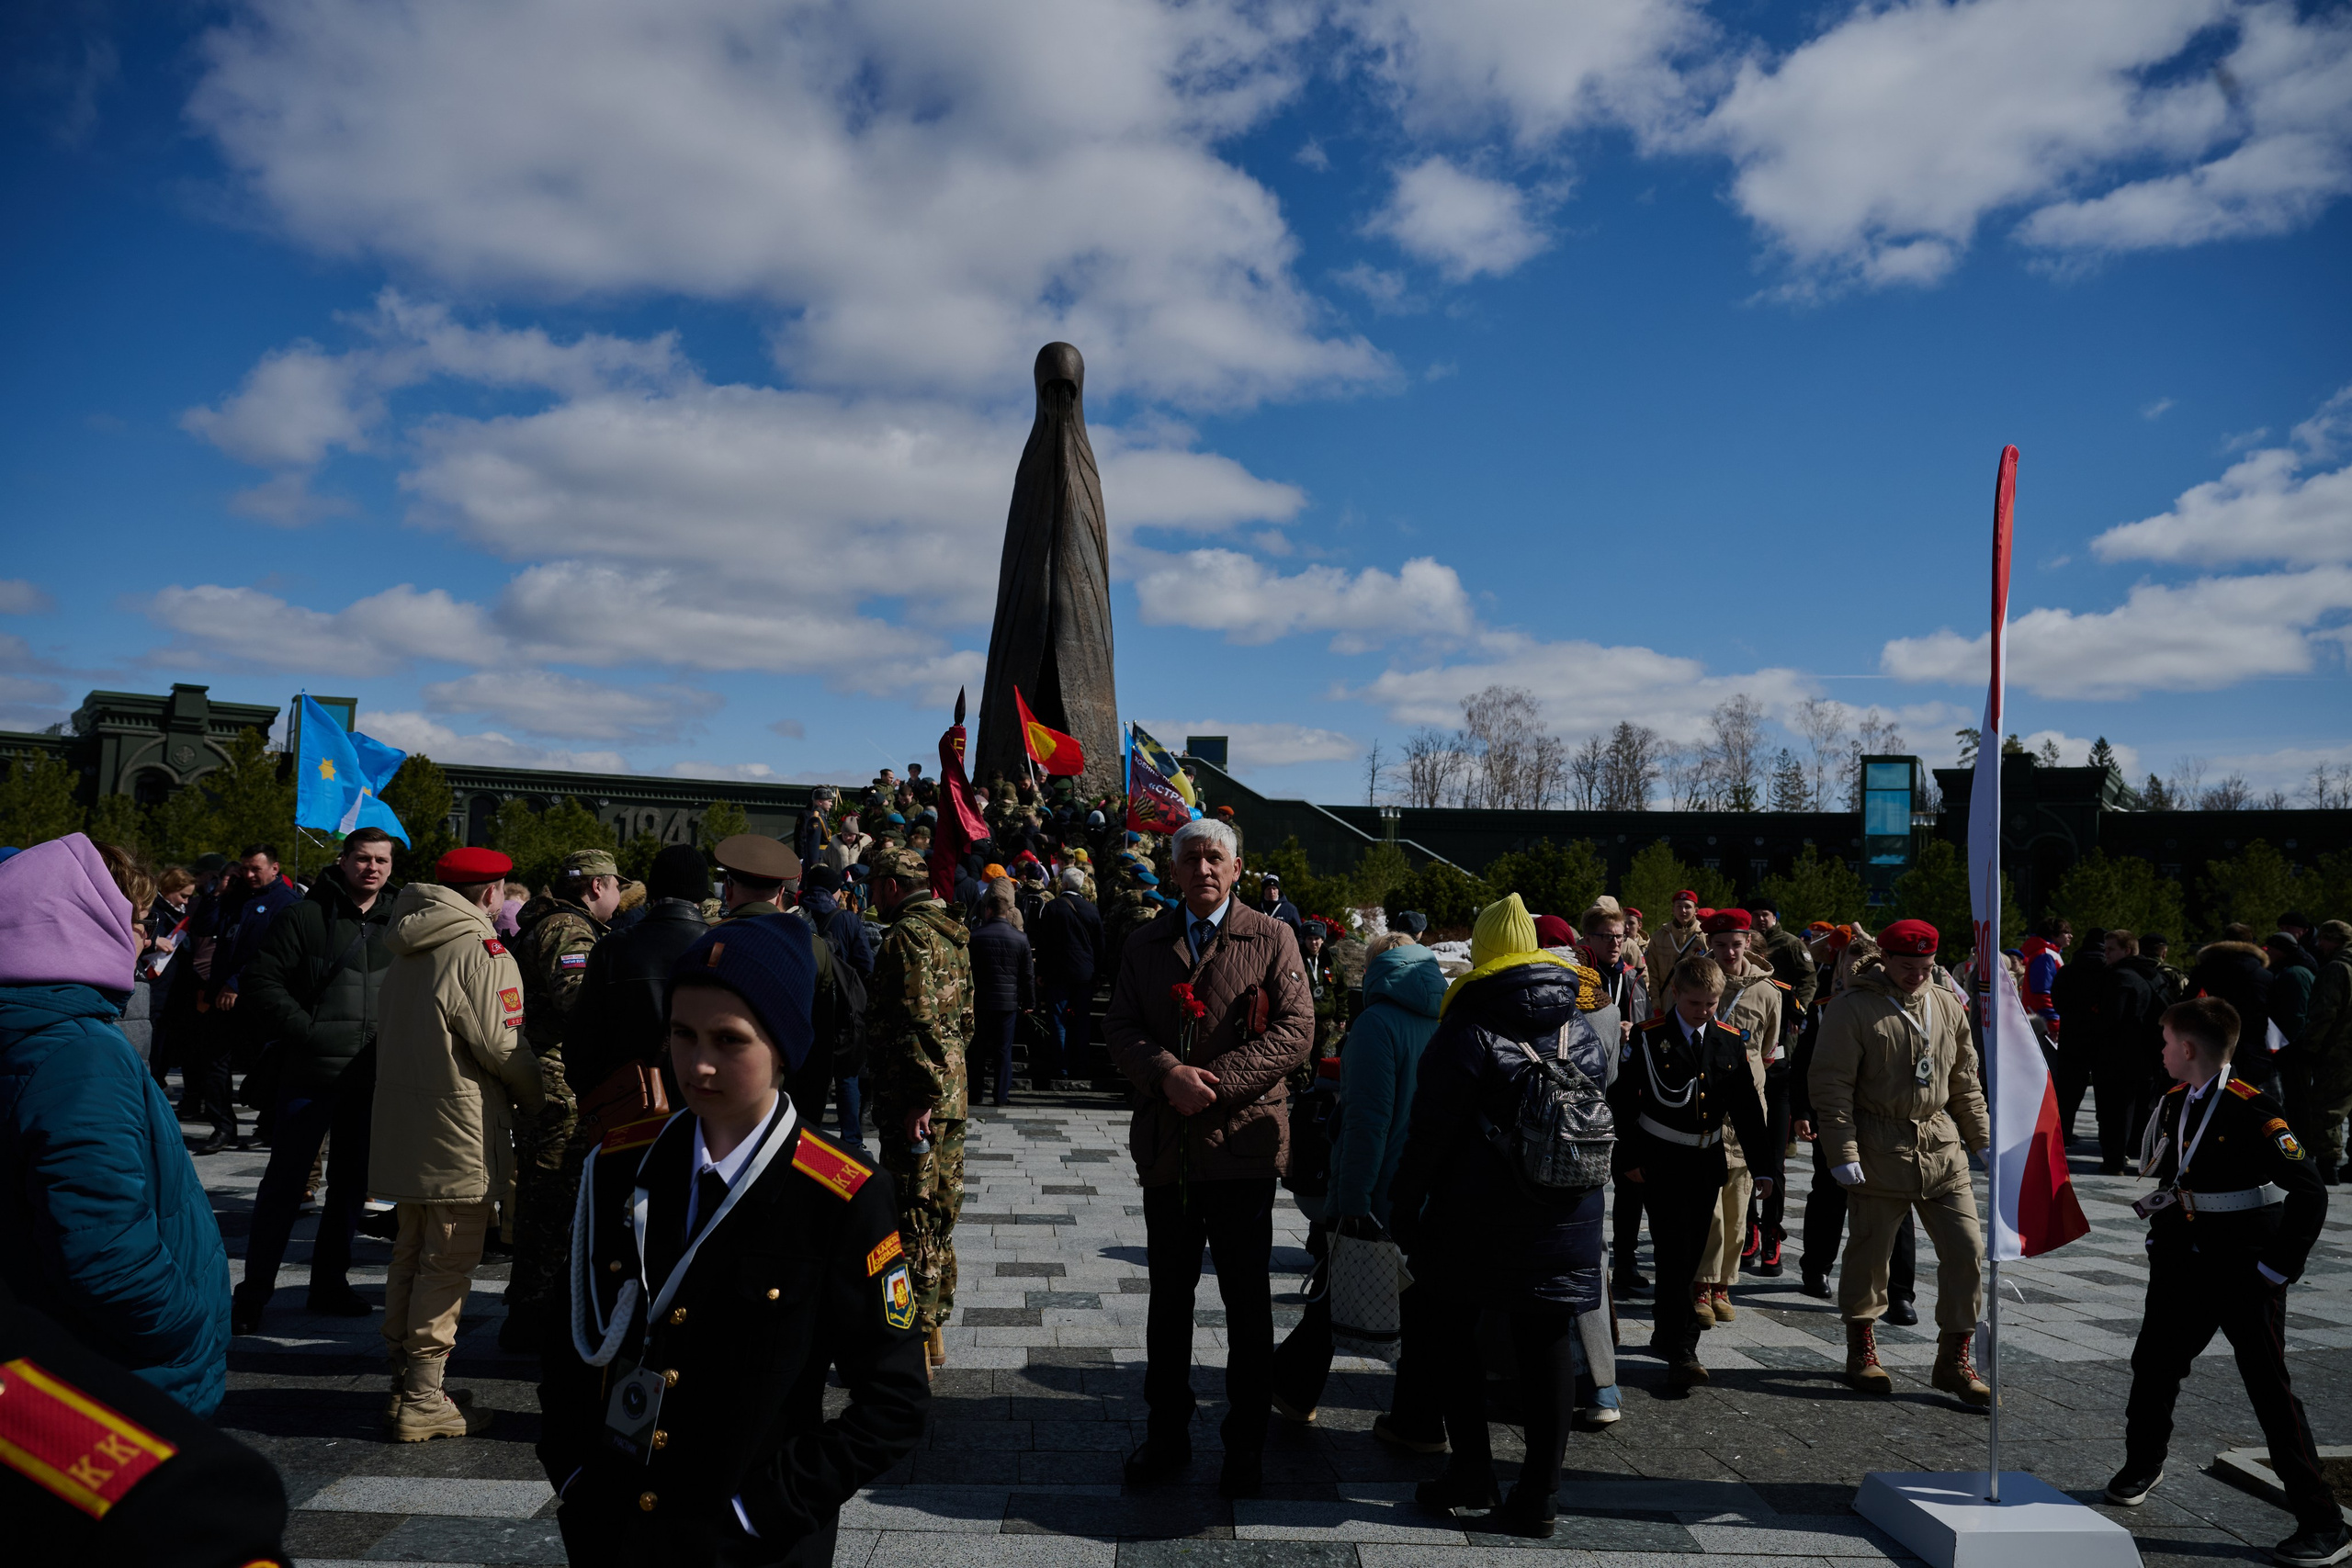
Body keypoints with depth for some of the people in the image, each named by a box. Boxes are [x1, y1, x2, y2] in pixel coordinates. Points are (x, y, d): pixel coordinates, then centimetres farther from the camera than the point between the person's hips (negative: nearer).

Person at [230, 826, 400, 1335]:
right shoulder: (306, 916, -4)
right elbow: (263, 982, -6)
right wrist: (306, 1031, -14)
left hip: (373, 1079, 4)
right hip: (312, 1074, -4)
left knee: (351, 1184, 13)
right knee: (284, 1183, 1)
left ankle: (330, 1281, 26)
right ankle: (253, 1292, 11)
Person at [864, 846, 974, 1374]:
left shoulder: (907, 935, -14)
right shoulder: (953, 935, 16)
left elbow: (918, 1021, -23)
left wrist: (919, 1099, -23)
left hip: (913, 1103, -10)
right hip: (952, 1096, 10)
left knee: (912, 1219, -2)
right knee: (939, 1213, 16)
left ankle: (914, 1343, 4)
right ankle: (934, 1330, 27)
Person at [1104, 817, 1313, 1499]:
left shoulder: (1271, 939, -1)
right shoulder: (1146, 944, 10)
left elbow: (1295, 1030, -8)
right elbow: (1120, 1027, 3)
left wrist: (1217, 1081, -17)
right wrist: (1168, 1074, -16)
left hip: (1242, 1143, -3)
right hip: (1165, 1148, 3)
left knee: (1248, 1305, 7)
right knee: (1168, 1300, 14)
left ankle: (1246, 1447, 22)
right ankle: (1167, 1436, 29)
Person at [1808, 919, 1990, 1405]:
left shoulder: (1947, 1007, 8)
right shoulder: (1853, 1009, -10)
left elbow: (1965, 1081, 17)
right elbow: (1830, 1085, -11)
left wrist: (1984, 1138, 16)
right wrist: (1843, 1155, -14)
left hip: (1942, 1148, 5)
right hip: (1879, 1151, -5)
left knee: (1967, 1250, 2)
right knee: (1870, 1251, 6)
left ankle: (1953, 1360, 16)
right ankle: (1861, 1350, 24)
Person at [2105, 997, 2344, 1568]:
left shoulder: (2252, 1111, -19)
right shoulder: (2174, 1103, 4)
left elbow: (2310, 1194, -19)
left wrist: (2278, 1268, -16)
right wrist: (2163, 1242, 11)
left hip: (2245, 1278, -7)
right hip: (2186, 1269, 7)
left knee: (2270, 1390, -2)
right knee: (2153, 1365, 16)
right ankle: (2142, 1466, 38)